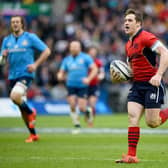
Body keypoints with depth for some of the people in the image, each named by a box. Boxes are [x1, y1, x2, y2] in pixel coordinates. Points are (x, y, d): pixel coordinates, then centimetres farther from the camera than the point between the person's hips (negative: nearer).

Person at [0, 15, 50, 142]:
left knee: (15, 96, -30)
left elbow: (46, 51, -1)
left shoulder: (30, 37, -1)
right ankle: (33, 134, 20)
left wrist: (36, 64, -11)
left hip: (26, 74, -5)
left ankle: (31, 112, -1)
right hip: (13, 76, 5)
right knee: (22, 108, 8)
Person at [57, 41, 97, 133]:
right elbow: (61, 72, 15)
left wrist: (88, 78, -18)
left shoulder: (85, 58, 1)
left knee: (81, 108, -9)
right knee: (72, 106, -9)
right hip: (71, 85, 3)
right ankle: (77, 126, 4)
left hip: (82, 86, -3)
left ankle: (87, 112, 27)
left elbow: (94, 69, -3)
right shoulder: (67, 59, 11)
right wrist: (60, 76, -10)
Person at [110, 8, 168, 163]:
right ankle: (132, 156, -8)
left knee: (151, 122, -8)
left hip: (152, 84, -8)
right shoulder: (128, 45, 16)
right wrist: (119, 75, 6)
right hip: (137, 85, 8)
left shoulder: (146, 37, -12)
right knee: (132, 117, -7)